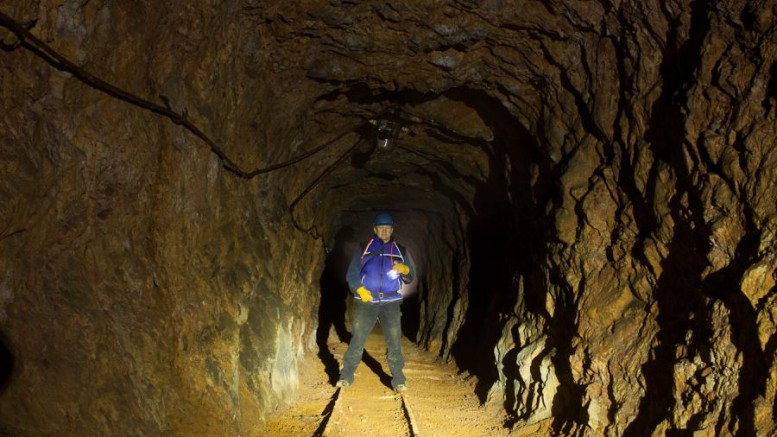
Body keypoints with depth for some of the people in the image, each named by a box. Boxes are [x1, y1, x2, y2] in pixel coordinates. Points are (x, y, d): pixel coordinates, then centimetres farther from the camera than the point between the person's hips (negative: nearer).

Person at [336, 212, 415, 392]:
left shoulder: (401, 251, 14)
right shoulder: (363, 249, 11)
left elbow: (411, 276, 10)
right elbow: (352, 273, 5)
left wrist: (404, 269, -13)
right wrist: (359, 289, -12)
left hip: (391, 303, 1)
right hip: (366, 301, 0)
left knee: (394, 341, -3)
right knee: (357, 338, -3)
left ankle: (398, 379, 4)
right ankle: (346, 376, 7)